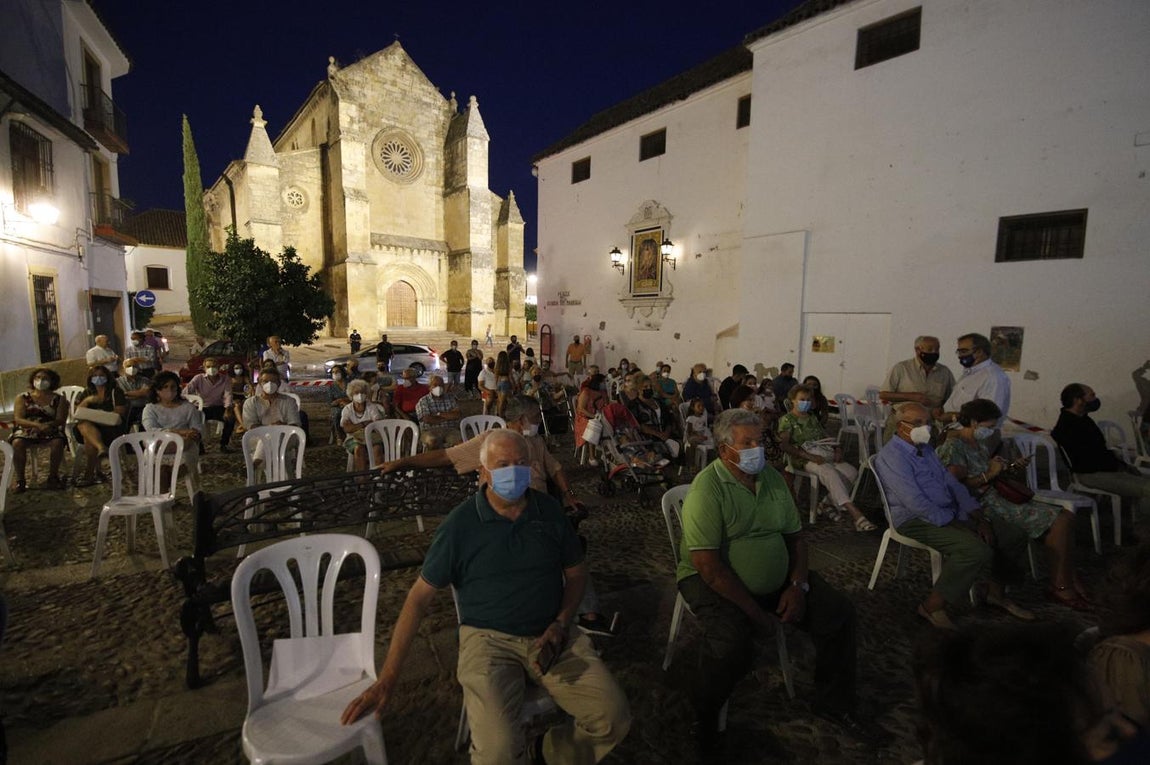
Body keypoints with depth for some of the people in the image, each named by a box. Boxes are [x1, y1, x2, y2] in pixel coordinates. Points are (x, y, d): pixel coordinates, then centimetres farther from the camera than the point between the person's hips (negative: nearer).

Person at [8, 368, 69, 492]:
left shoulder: (59, 399, 7)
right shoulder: (22, 397, 8)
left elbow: (61, 419, -3)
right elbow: (17, 419, -4)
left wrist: (48, 425, -25)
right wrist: (37, 425, -23)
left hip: (50, 432, -1)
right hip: (26, 430, 1)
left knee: (58, 442, -33)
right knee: (17, 443, -32)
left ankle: (52, 476, -15)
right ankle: (20, 479, -18)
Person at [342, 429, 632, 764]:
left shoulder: (549, 511, 0)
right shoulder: (460, 524, -8)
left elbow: (575, 572, 11)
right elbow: (419, 597, -5)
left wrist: (561, 624, -5)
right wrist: (386, 680, -8)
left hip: (550, 634, 3)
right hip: (489, 638, -3)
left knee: (615, 719, -10)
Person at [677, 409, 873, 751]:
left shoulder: (772, 477, 2)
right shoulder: (708, 487, -21)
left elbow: (795, 535, 8)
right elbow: (706, 562, -25)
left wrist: (797, 586, -7)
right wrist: (753, 610, -22)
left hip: (775, 579, 7)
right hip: (715, 582, -7)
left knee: (839, 611, -1)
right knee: (732, 643, -32)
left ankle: (833, 703, 23)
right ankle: (704, 716, 0)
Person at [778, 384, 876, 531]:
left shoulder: (813, 418, 27)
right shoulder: (786, 419, 5)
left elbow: (825, 437, 26)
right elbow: (784, 445, -8)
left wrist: (838, 449, 3)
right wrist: (810, 457, -17)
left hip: (825, 454, 6)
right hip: (804, 458, -6)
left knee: (851, 471, -21)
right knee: (830, 472, -34)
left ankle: (829, 503, -13)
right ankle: (854, 514, -39)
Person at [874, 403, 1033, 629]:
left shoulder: (926, 449, 14)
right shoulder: (892, 457, -18)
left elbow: (952, 483, 15)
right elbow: (916, 504, -23)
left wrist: (978, 517, 3)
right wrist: (953, 523, -17)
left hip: (950, 512, 10)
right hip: (916, 521, -10)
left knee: (1014, 536, 6)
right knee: (976, 550, -30)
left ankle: (996, 593, 24)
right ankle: (933, 607, -16)